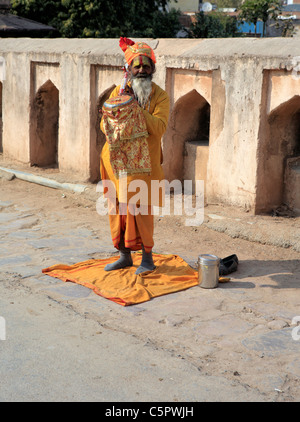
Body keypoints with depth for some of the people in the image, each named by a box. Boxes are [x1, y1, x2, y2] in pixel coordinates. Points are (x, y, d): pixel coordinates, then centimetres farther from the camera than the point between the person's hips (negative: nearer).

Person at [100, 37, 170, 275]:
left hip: (143, 161, -4)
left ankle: (147, 257, 6)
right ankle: (125, 255, 20)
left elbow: (159, 127, -15)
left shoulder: (160, 96, -1)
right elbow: (105, 124, 6)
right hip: (116, 157, 4)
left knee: (140, 207, -7)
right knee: (118, 206, 7)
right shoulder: (119, 91, 9)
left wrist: (136, 105, -19)